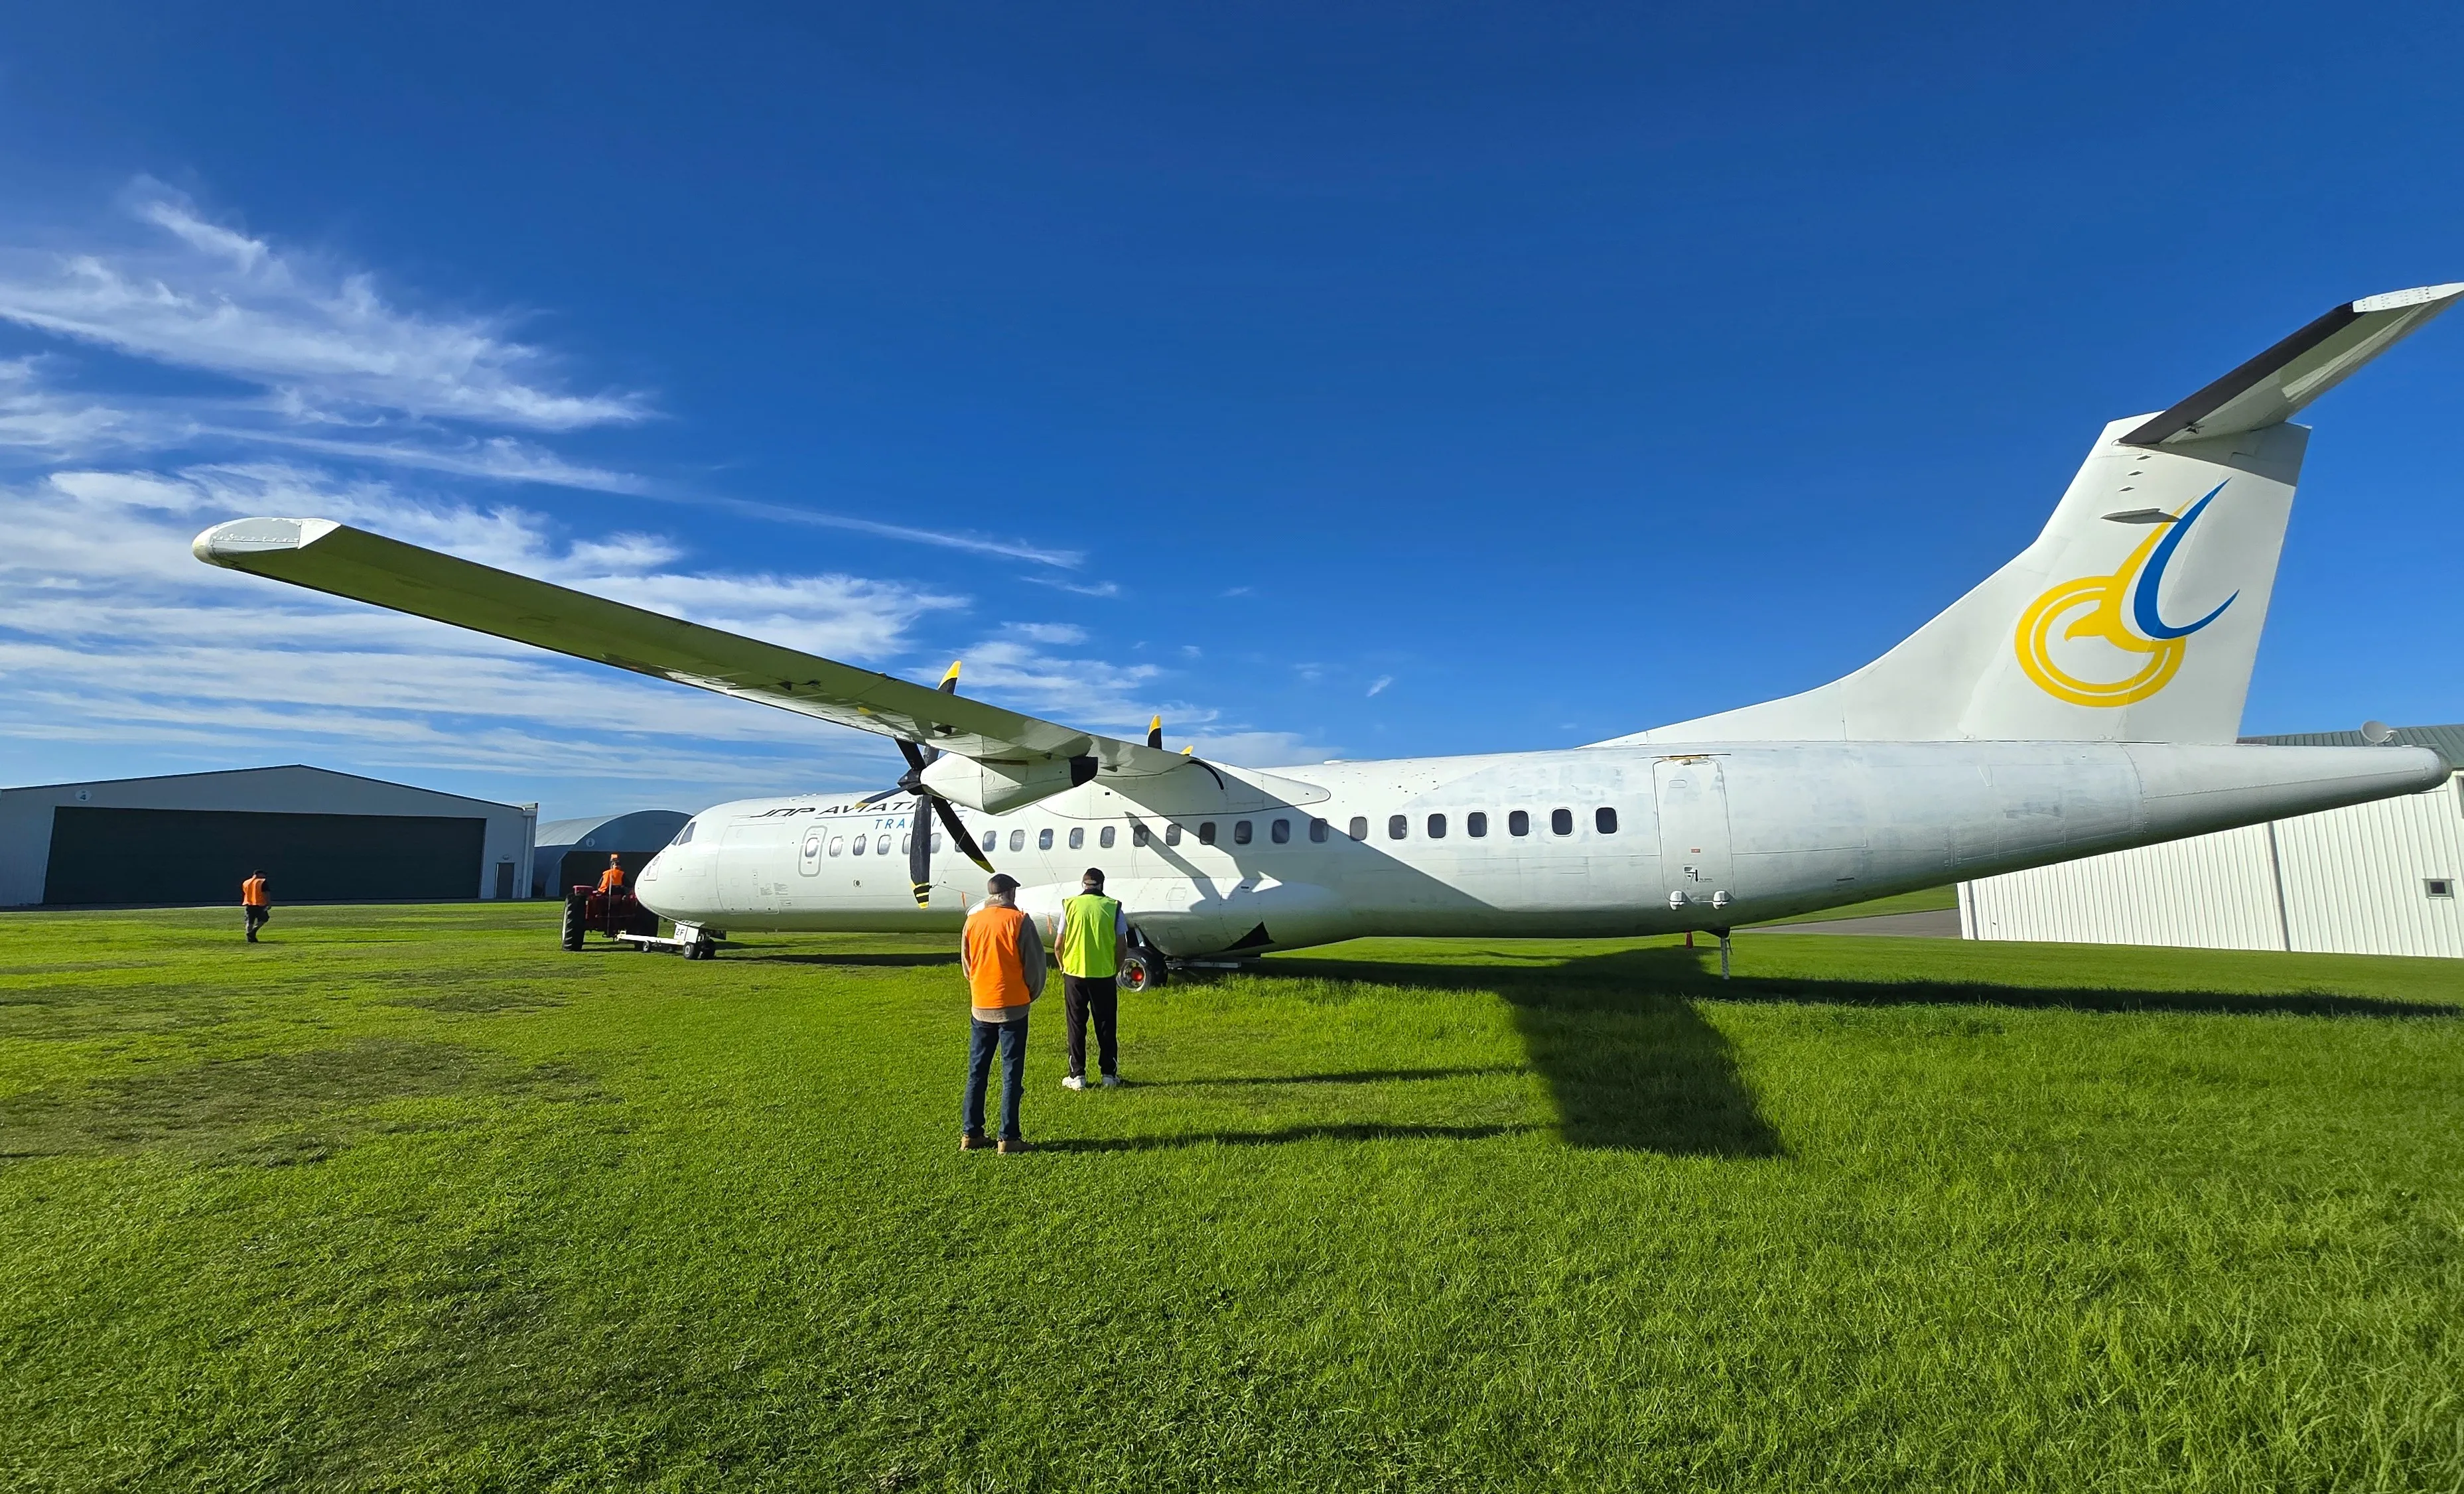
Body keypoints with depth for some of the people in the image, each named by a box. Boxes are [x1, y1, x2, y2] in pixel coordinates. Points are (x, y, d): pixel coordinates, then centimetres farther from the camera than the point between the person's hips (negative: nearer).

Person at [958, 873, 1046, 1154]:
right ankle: (1009, 1138, 5)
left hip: (981, 1006, 4)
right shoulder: (1019, 921, -11)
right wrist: (1032, 993, 10)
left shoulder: (972, 921, 2)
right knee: (1012, 1074, 3)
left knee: (977, 1072, 13)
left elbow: (966, 964, 11)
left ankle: (970, 1134, 18)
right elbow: (1034, 962, -7)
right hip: (1013, 1006, -4)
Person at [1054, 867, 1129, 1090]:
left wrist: (1064, 967, 15)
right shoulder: (1113, 907, -2)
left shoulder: (1070, 905, -3)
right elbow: (1121, 945, -2)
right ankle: (1109, 1074, 16)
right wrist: (1116, 970, 13)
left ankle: (1077, 1076, 13)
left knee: (1076, 1026, 10)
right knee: (1106, 1027, 11)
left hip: (1074, 973, 0)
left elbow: (1058, 945, -2)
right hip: (1104, 975, 0)